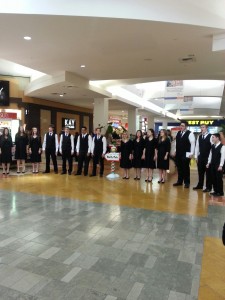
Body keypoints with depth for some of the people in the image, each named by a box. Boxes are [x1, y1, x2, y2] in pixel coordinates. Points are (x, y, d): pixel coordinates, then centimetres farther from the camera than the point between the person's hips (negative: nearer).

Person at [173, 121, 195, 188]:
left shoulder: (189, 133, -9)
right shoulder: (178, 133, 10)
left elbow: (193, 143, -10)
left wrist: (191, 153, -13)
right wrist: (176, 151, 15)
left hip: (186, 154, -6)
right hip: (178, 154, 6)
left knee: (186, 168, 2)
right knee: (179, 168, 12)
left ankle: (187, 183, 14)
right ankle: (179, 181, 24)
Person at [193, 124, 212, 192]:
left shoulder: (210, 136, -10)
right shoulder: (199, 137, 8)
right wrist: (196, 156, 7)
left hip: (208, 157, -5)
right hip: (200, 157, 5)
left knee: (208, 172, 5)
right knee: (200, 172, 14)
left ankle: (208, 187, 16)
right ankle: (200, 185, 27)